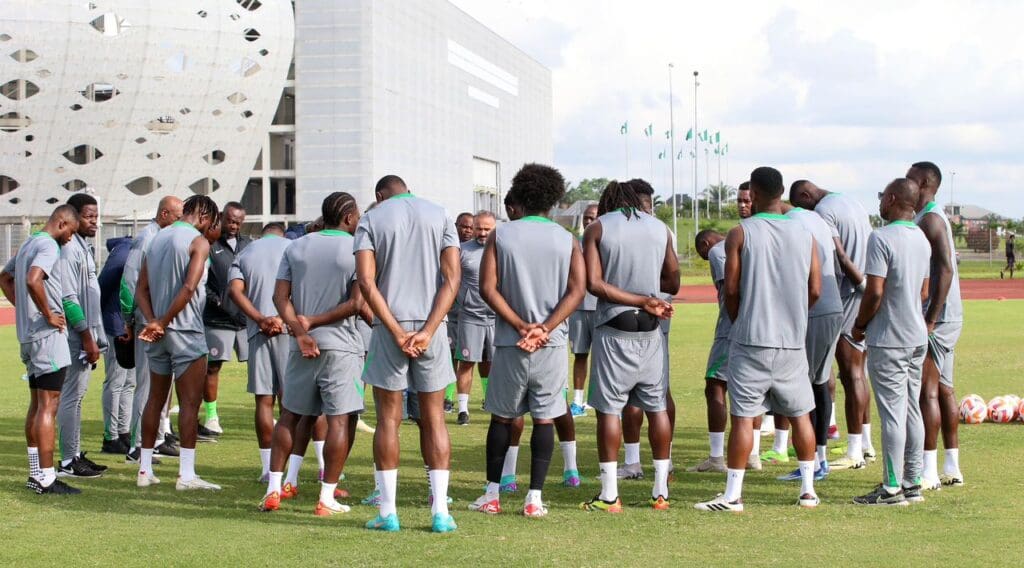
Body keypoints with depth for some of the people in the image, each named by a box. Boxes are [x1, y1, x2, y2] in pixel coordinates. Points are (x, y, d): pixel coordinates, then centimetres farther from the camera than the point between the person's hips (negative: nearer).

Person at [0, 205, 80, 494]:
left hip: (29, 334, 10)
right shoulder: (49, 245, -13)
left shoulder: (28, 244, 17)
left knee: (36, 405, 15)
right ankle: (47, 478, -8)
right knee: (48, 407, -9)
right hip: (49, 336, -10)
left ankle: (36, 473, 20)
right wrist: (49, 315, -18)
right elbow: (33, 281, -30)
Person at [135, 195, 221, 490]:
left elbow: (141, 289, 9)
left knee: (155, 399, 14)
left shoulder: (157, 239, 14)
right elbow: (189, 287, -21)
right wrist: (163, 322, -14)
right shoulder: (198, 242, -9)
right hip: (186, 332, -7)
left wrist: (152, 320, -4)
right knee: (189, 402, -3)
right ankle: (186, 474, -4)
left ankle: (144, 469, 18)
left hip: (159, 333, 7)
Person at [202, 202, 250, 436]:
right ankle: (211, 417, 11)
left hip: (249, 317, 4)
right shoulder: (208, 245, -2)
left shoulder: (248, 244, 14)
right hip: (218, 318, -4)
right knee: (212, 366, 0)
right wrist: (214, 299, -14)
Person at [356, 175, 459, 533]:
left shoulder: (371, 219, 4)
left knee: (389, 418, 5)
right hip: (431, 326, 2)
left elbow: (366, 281, -8)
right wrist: (428, 330, -9)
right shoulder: (439, 216, 9)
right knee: (434, 418, 6)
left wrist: (397, 332, -11)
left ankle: (388, 512, 6)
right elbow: (452, 278, -2)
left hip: (389, 327, -1)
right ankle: (440, 511, 3)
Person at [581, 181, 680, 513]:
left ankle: (609, 495, 0)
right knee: (657, 407, 9)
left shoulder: (598, 228, 0)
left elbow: (594, 283, -11)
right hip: (650, 329, 3)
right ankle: (661, 491, 13)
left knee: (609, 409, 1)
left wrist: (641, 300, -12)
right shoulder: (660, 228, 8)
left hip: (613, 329, -3)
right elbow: (672, 283, 11)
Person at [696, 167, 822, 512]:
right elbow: (815, 291, 6)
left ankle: (733, 494, -1)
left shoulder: (741, 233, -5)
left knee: (743, 416, -2)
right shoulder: (804, 236, 6)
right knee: (800, 414, 14)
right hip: (793, 341, 4)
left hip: (751, 340, -3)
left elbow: (731, 290, -6)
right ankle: (808, 490, 18)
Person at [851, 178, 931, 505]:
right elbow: (924, 291, 16)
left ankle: (892, 488, -1)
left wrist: (859, 325, -6)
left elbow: (875, 292, -19)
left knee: (892, 414, -5)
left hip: (888, 340, -8)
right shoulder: (922, 239, 11)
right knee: (912, 410, 12)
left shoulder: (881, 238, -16)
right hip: (917, 337, 8)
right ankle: (912, 483, 18)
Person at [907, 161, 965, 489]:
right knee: (943, 389, 12)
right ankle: (952, 468, 17)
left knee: (927, 391, -9)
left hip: (937, 318, -10)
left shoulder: (930, 219, -14)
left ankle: (928, 472, -8)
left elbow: (945, 268, -23)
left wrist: (931, 319, -25)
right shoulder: (930, 218, 17)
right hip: (945, 318, 10)